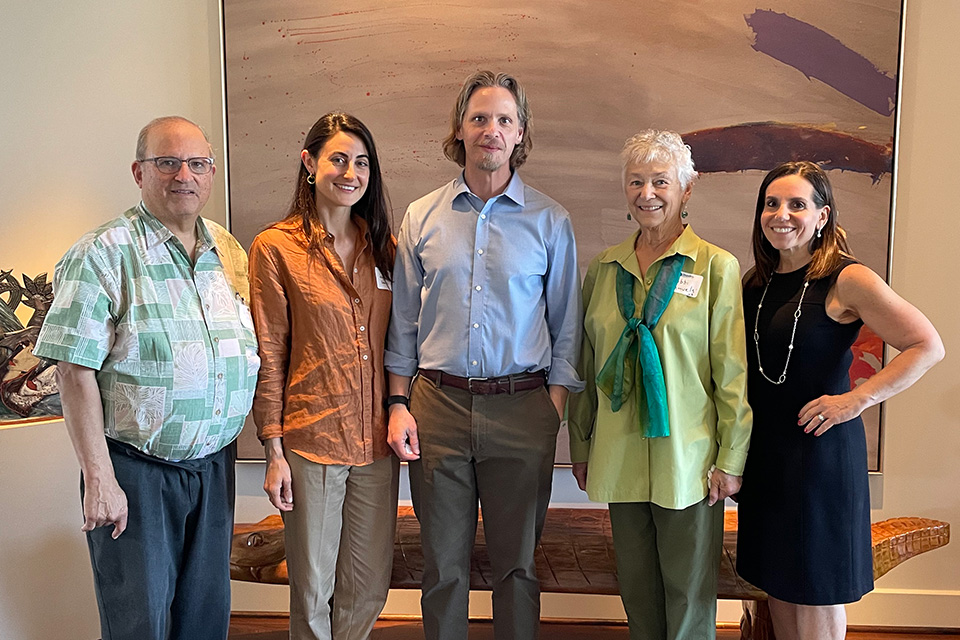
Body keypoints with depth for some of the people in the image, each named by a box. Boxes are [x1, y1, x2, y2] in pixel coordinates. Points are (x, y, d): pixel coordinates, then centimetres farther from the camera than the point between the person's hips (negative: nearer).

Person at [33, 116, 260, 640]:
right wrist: (99, 479, -16)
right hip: (136, 472, -5)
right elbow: (76, 372, -14)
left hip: (215, 464, 5)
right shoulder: (103, 255, -10)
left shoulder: (230, 252, 8)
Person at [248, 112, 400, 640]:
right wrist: (274, 452, -8)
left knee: (370, 586, 15)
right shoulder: (276, 248, -5)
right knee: (312, 590, 10)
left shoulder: (382, 248, 8)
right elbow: (267, 358, -6)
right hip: (310, 441, -4)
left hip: (376, 441, 4)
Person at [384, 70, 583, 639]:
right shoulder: (422, 217, 6)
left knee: (518, 563, 11)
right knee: (443, 565, 11)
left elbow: (565, 327, 4)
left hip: (522, 407, -1)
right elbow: (403, 321, 9)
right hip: (439, 404, 1)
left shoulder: (550, 220, 3)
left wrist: (555, 412, -3)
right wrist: (399, 404, 2)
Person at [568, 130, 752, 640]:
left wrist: (731, 459, -7)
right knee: (636, 589, 16)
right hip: (619, 458, 4)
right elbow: (585, 366, 11)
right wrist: (581, 447, 11)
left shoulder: (716, 267, -5)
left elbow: (734, 373, -5)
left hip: (687, 459, -3)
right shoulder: (603, 269, 6)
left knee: (689, 597, 9)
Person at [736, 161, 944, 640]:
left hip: (820, 451, -6)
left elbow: (927, 345, -13)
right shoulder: (756, 282, 6)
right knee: (776, 581, 16)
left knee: (816, 589, 7)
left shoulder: (847, 280, -12)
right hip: (763, 451, 6)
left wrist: (857, 400, -18)